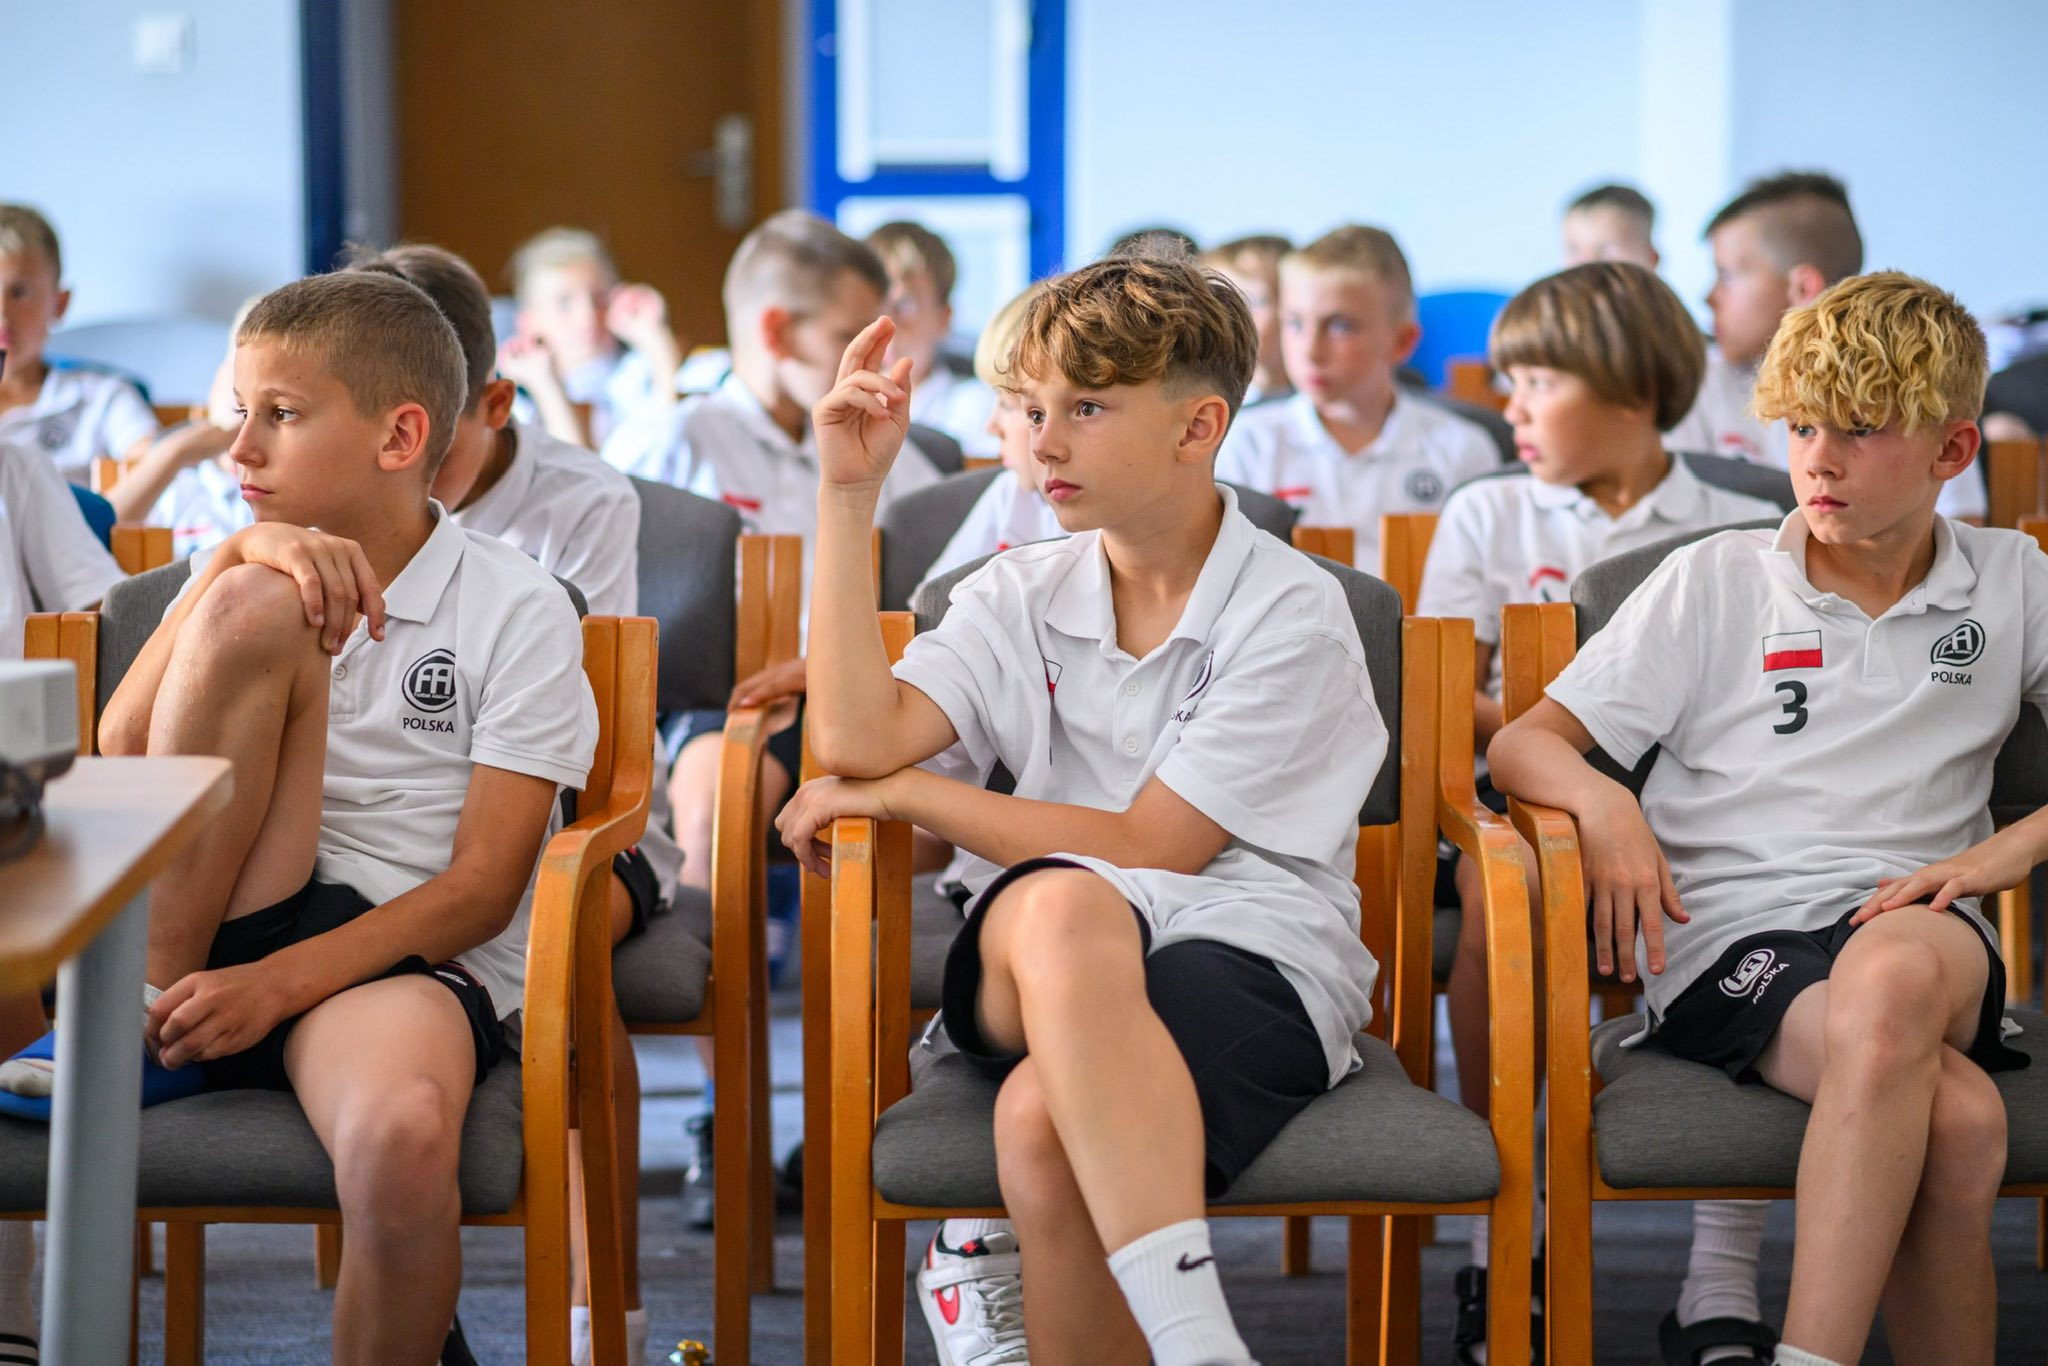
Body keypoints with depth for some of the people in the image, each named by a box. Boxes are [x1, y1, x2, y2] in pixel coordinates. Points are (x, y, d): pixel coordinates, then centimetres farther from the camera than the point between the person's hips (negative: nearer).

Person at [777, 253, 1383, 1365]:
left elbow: (1147, 848, -6)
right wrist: (849, 491, -1)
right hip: (1032, 955, 3)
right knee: (1064, 902, -38)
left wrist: (898, 795, -1)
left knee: (1044, 1123, -38)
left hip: (1251, 963, -3)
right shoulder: (1023, 596, 15)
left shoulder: (1293, 616, 0)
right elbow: (855, 739, -2)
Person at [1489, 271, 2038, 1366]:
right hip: (1730, 936, -1)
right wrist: (1603, 803, -13)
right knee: (1954, 1117, -36)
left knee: (1892, 971, -41)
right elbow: (1520, 745, 9)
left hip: (1914, 919, 1)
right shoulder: (1714, 583, 12)